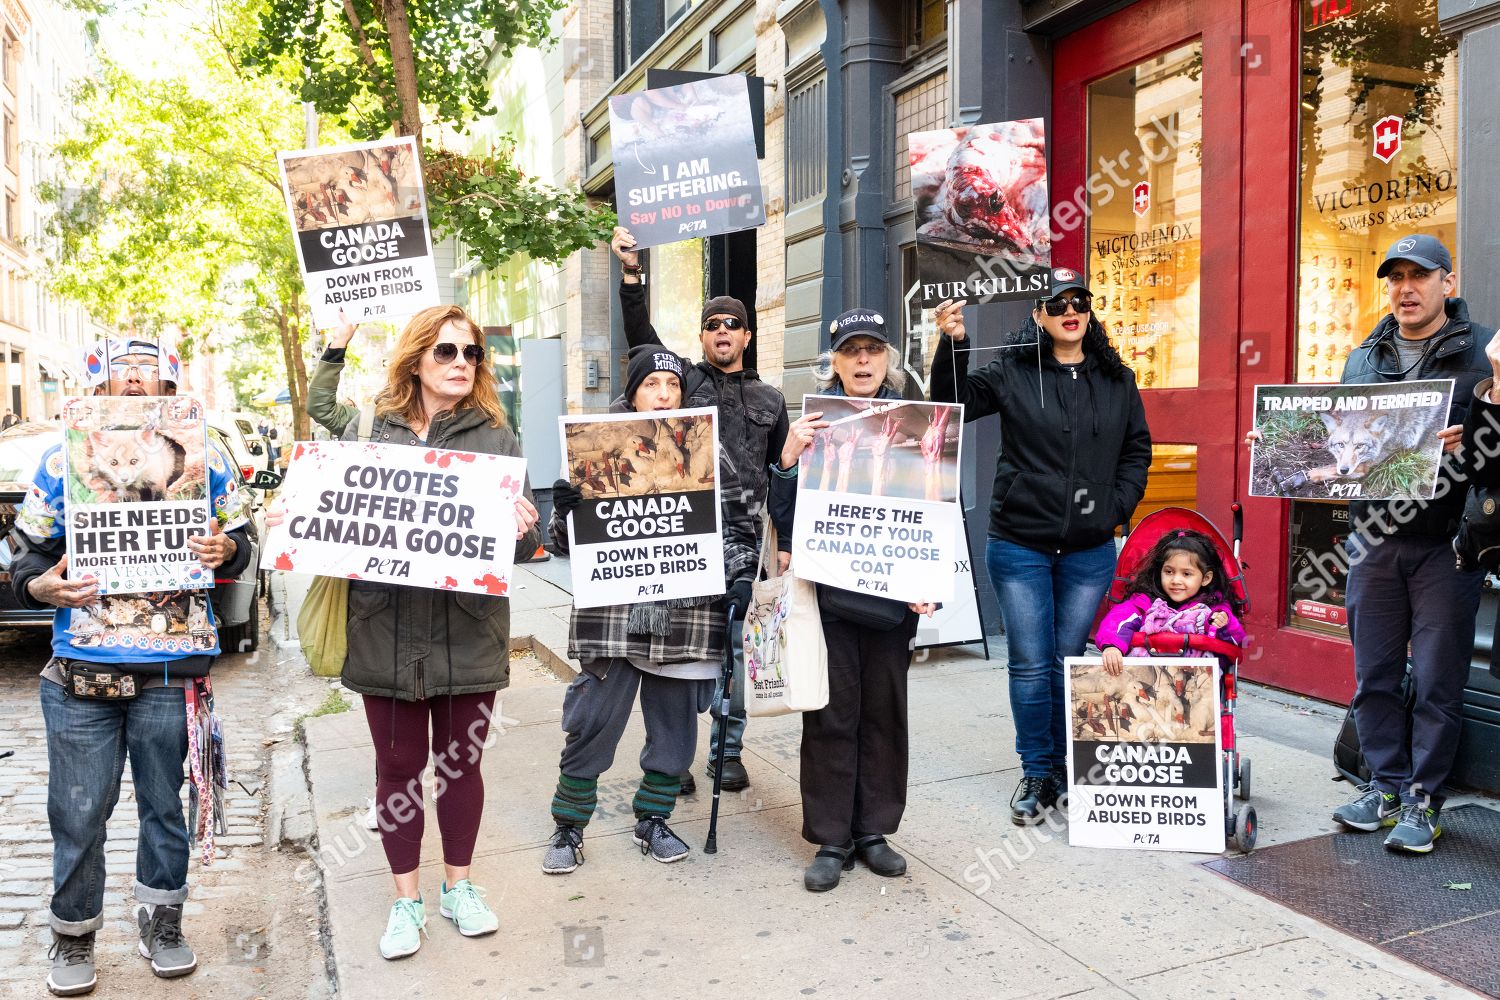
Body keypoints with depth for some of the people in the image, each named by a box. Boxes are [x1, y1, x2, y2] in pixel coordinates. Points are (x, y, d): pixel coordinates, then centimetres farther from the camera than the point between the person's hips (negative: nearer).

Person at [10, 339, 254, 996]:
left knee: (164, 805, 12)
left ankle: (162, 926, 31)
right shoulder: (62, 461, 6)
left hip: (172, 672, 0)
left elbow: (240, 543, 10)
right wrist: (41, 585, -12)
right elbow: (28, 555, 8)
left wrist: (226, 551, -11)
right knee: (78, 814, 6)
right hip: (81, 672, 0)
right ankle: (74, 938, 27)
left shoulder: (203, 458, 6)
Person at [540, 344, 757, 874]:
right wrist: (563, 509, -16)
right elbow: (567, 539, 5)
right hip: (611, 615, -1)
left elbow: (739, 527, 13)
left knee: (675, 727, 12)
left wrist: (740, 577, -2)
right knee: (591, 725, 2)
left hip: (686, 615, 2)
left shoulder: (708, 454, 7)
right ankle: (568, 828, 22)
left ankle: (652, 820, 32)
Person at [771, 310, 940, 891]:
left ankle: (873, 830, 27)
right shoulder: (812, 422, 0)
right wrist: (789, 458, -18)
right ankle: (831, 840, 18)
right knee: (830, 714, 4)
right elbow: (785, 516, -2)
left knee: (885, 712, 11)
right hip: (827, 590, -1)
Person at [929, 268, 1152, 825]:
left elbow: (1137, 450, 14)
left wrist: (1116, 506, 1)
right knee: (1030, 665, 2)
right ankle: (1036, 776, 16)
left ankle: (1065, 770, 25)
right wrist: (951, 345, -19)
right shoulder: (1012, 372, 0)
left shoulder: (1117, 380, 8)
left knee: (1069, 663, 10)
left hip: (1089, 551, 2)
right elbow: (954, 405, -6)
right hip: (1019, 546, -2)